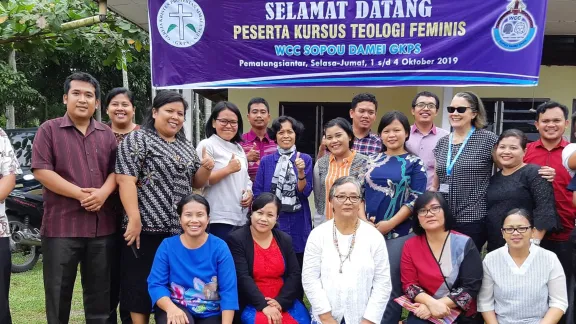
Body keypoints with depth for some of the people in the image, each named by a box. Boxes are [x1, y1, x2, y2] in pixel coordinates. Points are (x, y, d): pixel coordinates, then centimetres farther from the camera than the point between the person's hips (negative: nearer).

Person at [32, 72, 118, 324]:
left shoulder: (107, 134, 12)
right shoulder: (49, 130, 1)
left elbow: (116, 170, 9)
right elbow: (41, 171, -8)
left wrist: (103, 193, -12)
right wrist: (80, 194, -16)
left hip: (102, 226, 3)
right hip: (61, 225, -3)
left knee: (100, 293, 13)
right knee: (58, 293, 7)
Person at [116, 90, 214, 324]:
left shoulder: (185, 145, 16)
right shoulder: (137, 139, -4)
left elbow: (195, 183, 19)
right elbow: (126, 181, -13)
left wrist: (206, 168, -2)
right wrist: (134, 219, -21)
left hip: (180, 229, 6)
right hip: (147, 228, -6)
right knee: (141, 285, 3)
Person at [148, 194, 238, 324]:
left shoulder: (219, 247, -8)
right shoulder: (167, 245, -5)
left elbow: (229, 290, -10)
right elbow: (155, 283, -8)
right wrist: (171, 308, -27)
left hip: (210, 313, 0)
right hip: (176, 307, 1)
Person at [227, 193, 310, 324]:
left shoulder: (285, 239, 8)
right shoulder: (236, 239, -5)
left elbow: (295, 274, 2)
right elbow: (242, 278, -12)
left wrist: (280, 301, -12)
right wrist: (263, 305, -20)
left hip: (285, 302, 4)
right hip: (251, 304, -4)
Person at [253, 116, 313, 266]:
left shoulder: (305, 159, 2)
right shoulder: (266, 161, 4)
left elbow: (305, 192, -4)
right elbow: (257, 192, 5)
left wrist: (300, 171, -19)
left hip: (297, 222, 0)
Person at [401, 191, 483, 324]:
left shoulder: (464, 243, -4)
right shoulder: (410, 246, 1)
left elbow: (471, 287, -9)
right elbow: (409, 284, -2)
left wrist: (439, 304, -19)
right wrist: (431, 303, -20)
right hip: (425, 313, 1)